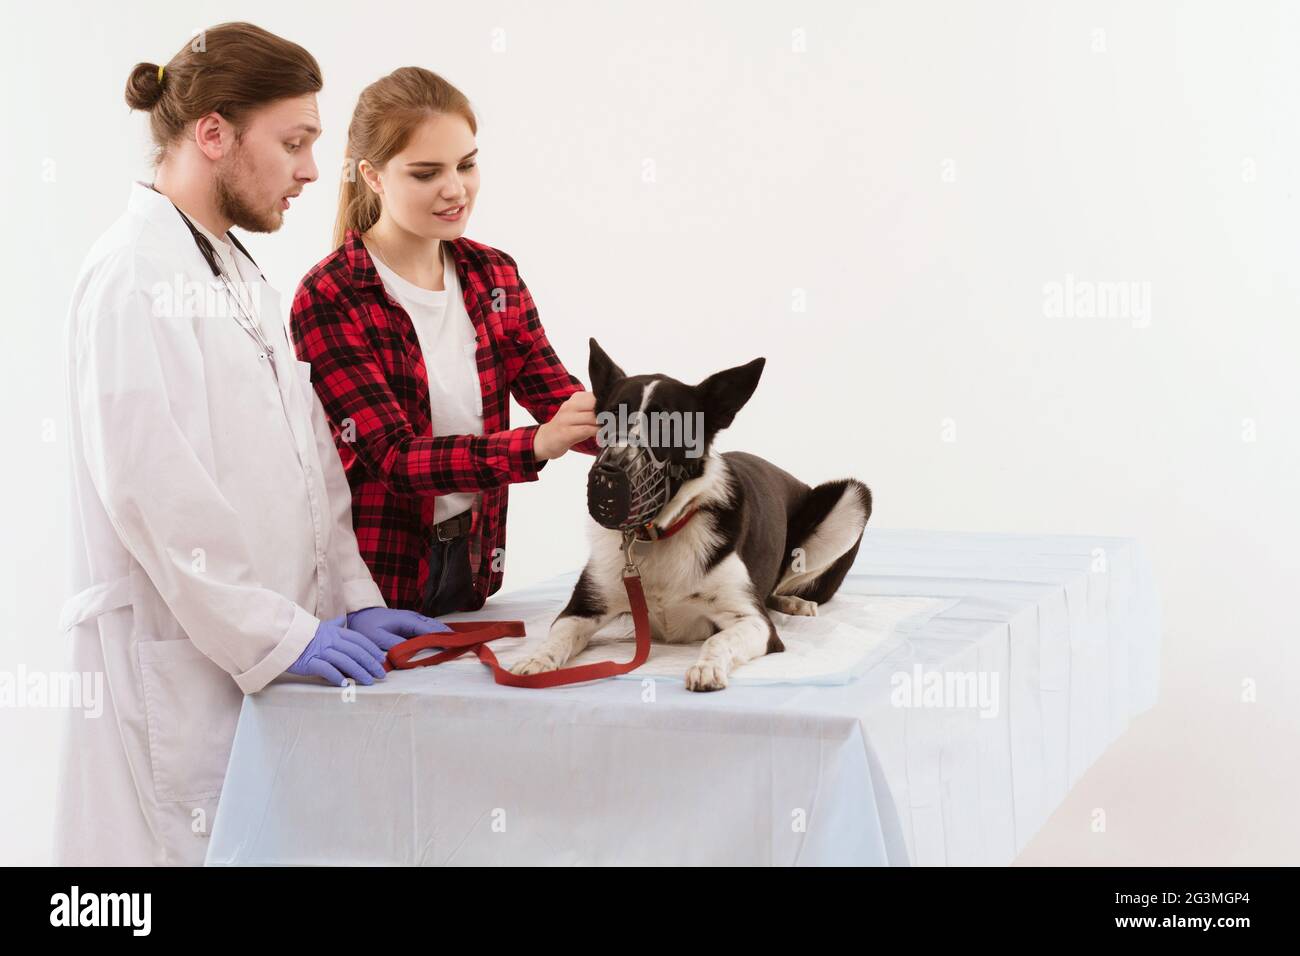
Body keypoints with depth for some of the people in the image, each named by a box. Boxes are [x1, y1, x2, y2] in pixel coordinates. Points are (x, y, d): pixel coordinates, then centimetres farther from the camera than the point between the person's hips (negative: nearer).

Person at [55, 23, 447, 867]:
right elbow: (149, 486, -20)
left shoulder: (240, 273, 15)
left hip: (263, 650, 8)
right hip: (179, 662, -8)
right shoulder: (134, 274, -13)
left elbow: (307, 458, 14)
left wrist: (352, 600, 6)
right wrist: (281, 633, -18)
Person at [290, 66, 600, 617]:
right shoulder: (328, 299, -16)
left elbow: (556, 397, -3)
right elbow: (393, 457, -22)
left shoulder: (494, 276, 3)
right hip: (375, 577, -5)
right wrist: (535, 446, -37)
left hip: (471, 565, 5)